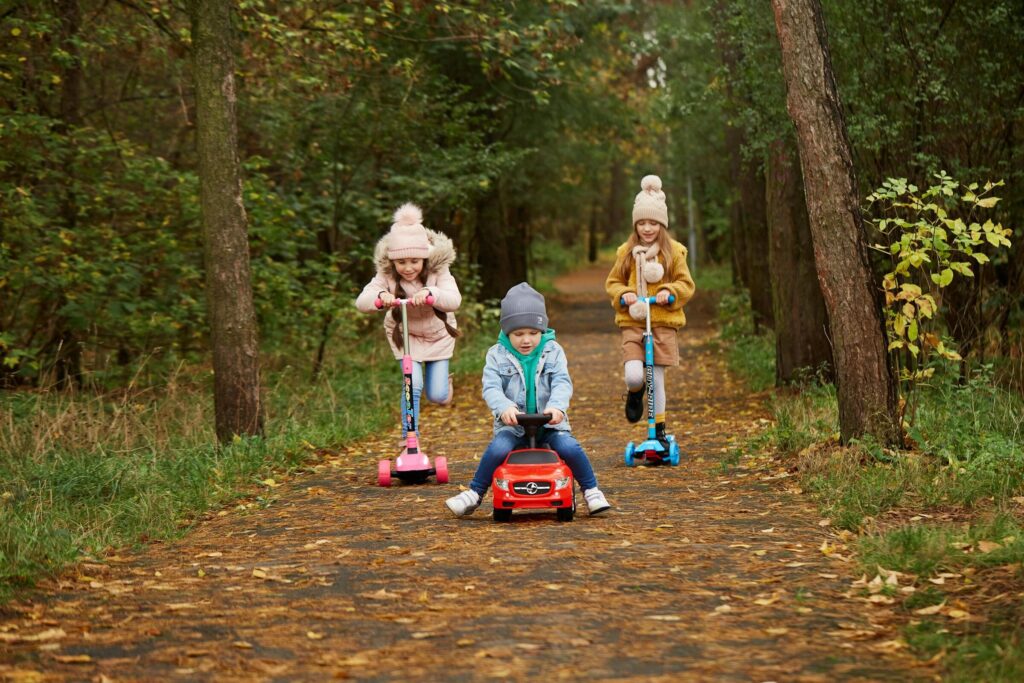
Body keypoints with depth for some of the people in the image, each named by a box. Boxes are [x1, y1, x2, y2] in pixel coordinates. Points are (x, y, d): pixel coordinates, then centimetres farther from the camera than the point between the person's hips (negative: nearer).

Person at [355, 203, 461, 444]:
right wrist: (380, 296, -54)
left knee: (438, 396, 0)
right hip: (405, 334, 0)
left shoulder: (438, 272, -24)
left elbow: (454, 300, -40)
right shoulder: (387, 276, -22)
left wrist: (430, 294, -60)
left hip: (438, 334, 0)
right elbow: (361, 301, -32)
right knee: (413, 384, -20)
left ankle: (442, 379, 38)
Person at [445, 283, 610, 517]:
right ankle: (474, 494, -10)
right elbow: (491, 388, -9)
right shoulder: (497, 355, 2)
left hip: (549, 422, 1)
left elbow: (562, 383, -9)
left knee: (570, 447, -24)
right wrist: (504, 407, -31)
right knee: (497, 449, -28)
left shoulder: (553, 351, 4)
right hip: (512, 425, 0)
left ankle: (591, 491, -3)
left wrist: (557, 406, -30)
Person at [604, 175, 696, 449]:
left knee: (657, 378, 4)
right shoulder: (626, 252, 6)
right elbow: (612, 282, 12)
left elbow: (687, 284, 4)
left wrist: (670, 292, -16)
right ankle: (635, 394, 18)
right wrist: (623, 295, -9)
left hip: (663, 323, 0)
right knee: (634, 375, -19)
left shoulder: (673, 252, 2)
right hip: (632, 323, 0)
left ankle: (659, 429, 18)